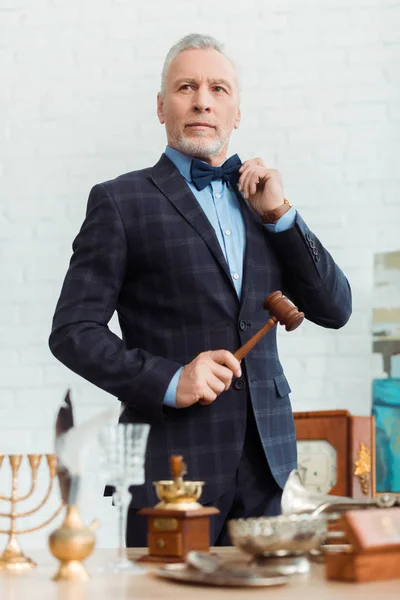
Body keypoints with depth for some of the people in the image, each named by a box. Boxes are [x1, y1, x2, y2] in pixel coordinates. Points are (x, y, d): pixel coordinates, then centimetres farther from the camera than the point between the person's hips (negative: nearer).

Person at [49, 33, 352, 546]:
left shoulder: (261, 202, 15)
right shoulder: (121, 201, 0)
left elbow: (334, 310, 9)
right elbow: (72, 331, -3)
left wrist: (279, 214, -1)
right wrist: (167, 381, -16)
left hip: (262, 461, 5)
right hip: (173, 460, -4)